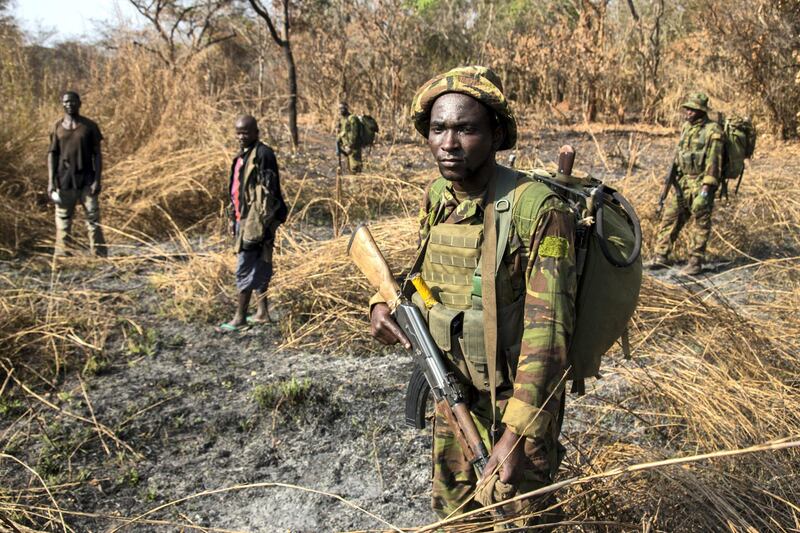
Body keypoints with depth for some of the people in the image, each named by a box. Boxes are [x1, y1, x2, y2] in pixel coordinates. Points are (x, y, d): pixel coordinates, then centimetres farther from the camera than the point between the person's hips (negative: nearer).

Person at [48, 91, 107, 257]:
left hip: (86, 180, -1)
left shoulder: (89, 126, 3)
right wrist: (50, 181, -2)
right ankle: (61, 254, 10)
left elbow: (97, 154, 1)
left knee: (93, 219, -4)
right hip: (64, 180, 2)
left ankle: (100, 255, -2)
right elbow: (52, 154, 7)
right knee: (63, 220, 4)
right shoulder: (58, 127, 7)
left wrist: (97, 180, -9)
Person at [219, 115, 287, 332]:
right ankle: (262, 312, 22)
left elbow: (268, 192, -19)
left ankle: (240, 318, 1)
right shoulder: (242, 155, 16)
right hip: (244, 218, 9)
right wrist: (233, 217, 20)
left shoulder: (263, 154, -14)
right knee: (259, 267, 14)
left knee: (245, 269, -6)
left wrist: (262, 223, -21)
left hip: (255, 220, -9)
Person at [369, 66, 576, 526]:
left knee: (518, 514, 15)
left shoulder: (537, 209, -24)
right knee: (453, 509, 24)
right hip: (452, 389, 6)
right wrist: (385, 302, -7)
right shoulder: (436, 196, -2)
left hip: (517, 398, -6)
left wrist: (517, 433, -28)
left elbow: (547, 331, -26)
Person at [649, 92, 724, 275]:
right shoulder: (686, 127, 11)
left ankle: (695, 261, 7)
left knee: (699, 223, -1)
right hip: (683, 181, 7)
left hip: (701, 182, -7)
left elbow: (713, 161, -16)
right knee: (670, 217, 5)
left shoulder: (712, 131, -11)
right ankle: (662, 257, 12)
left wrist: (706, 188, -21)